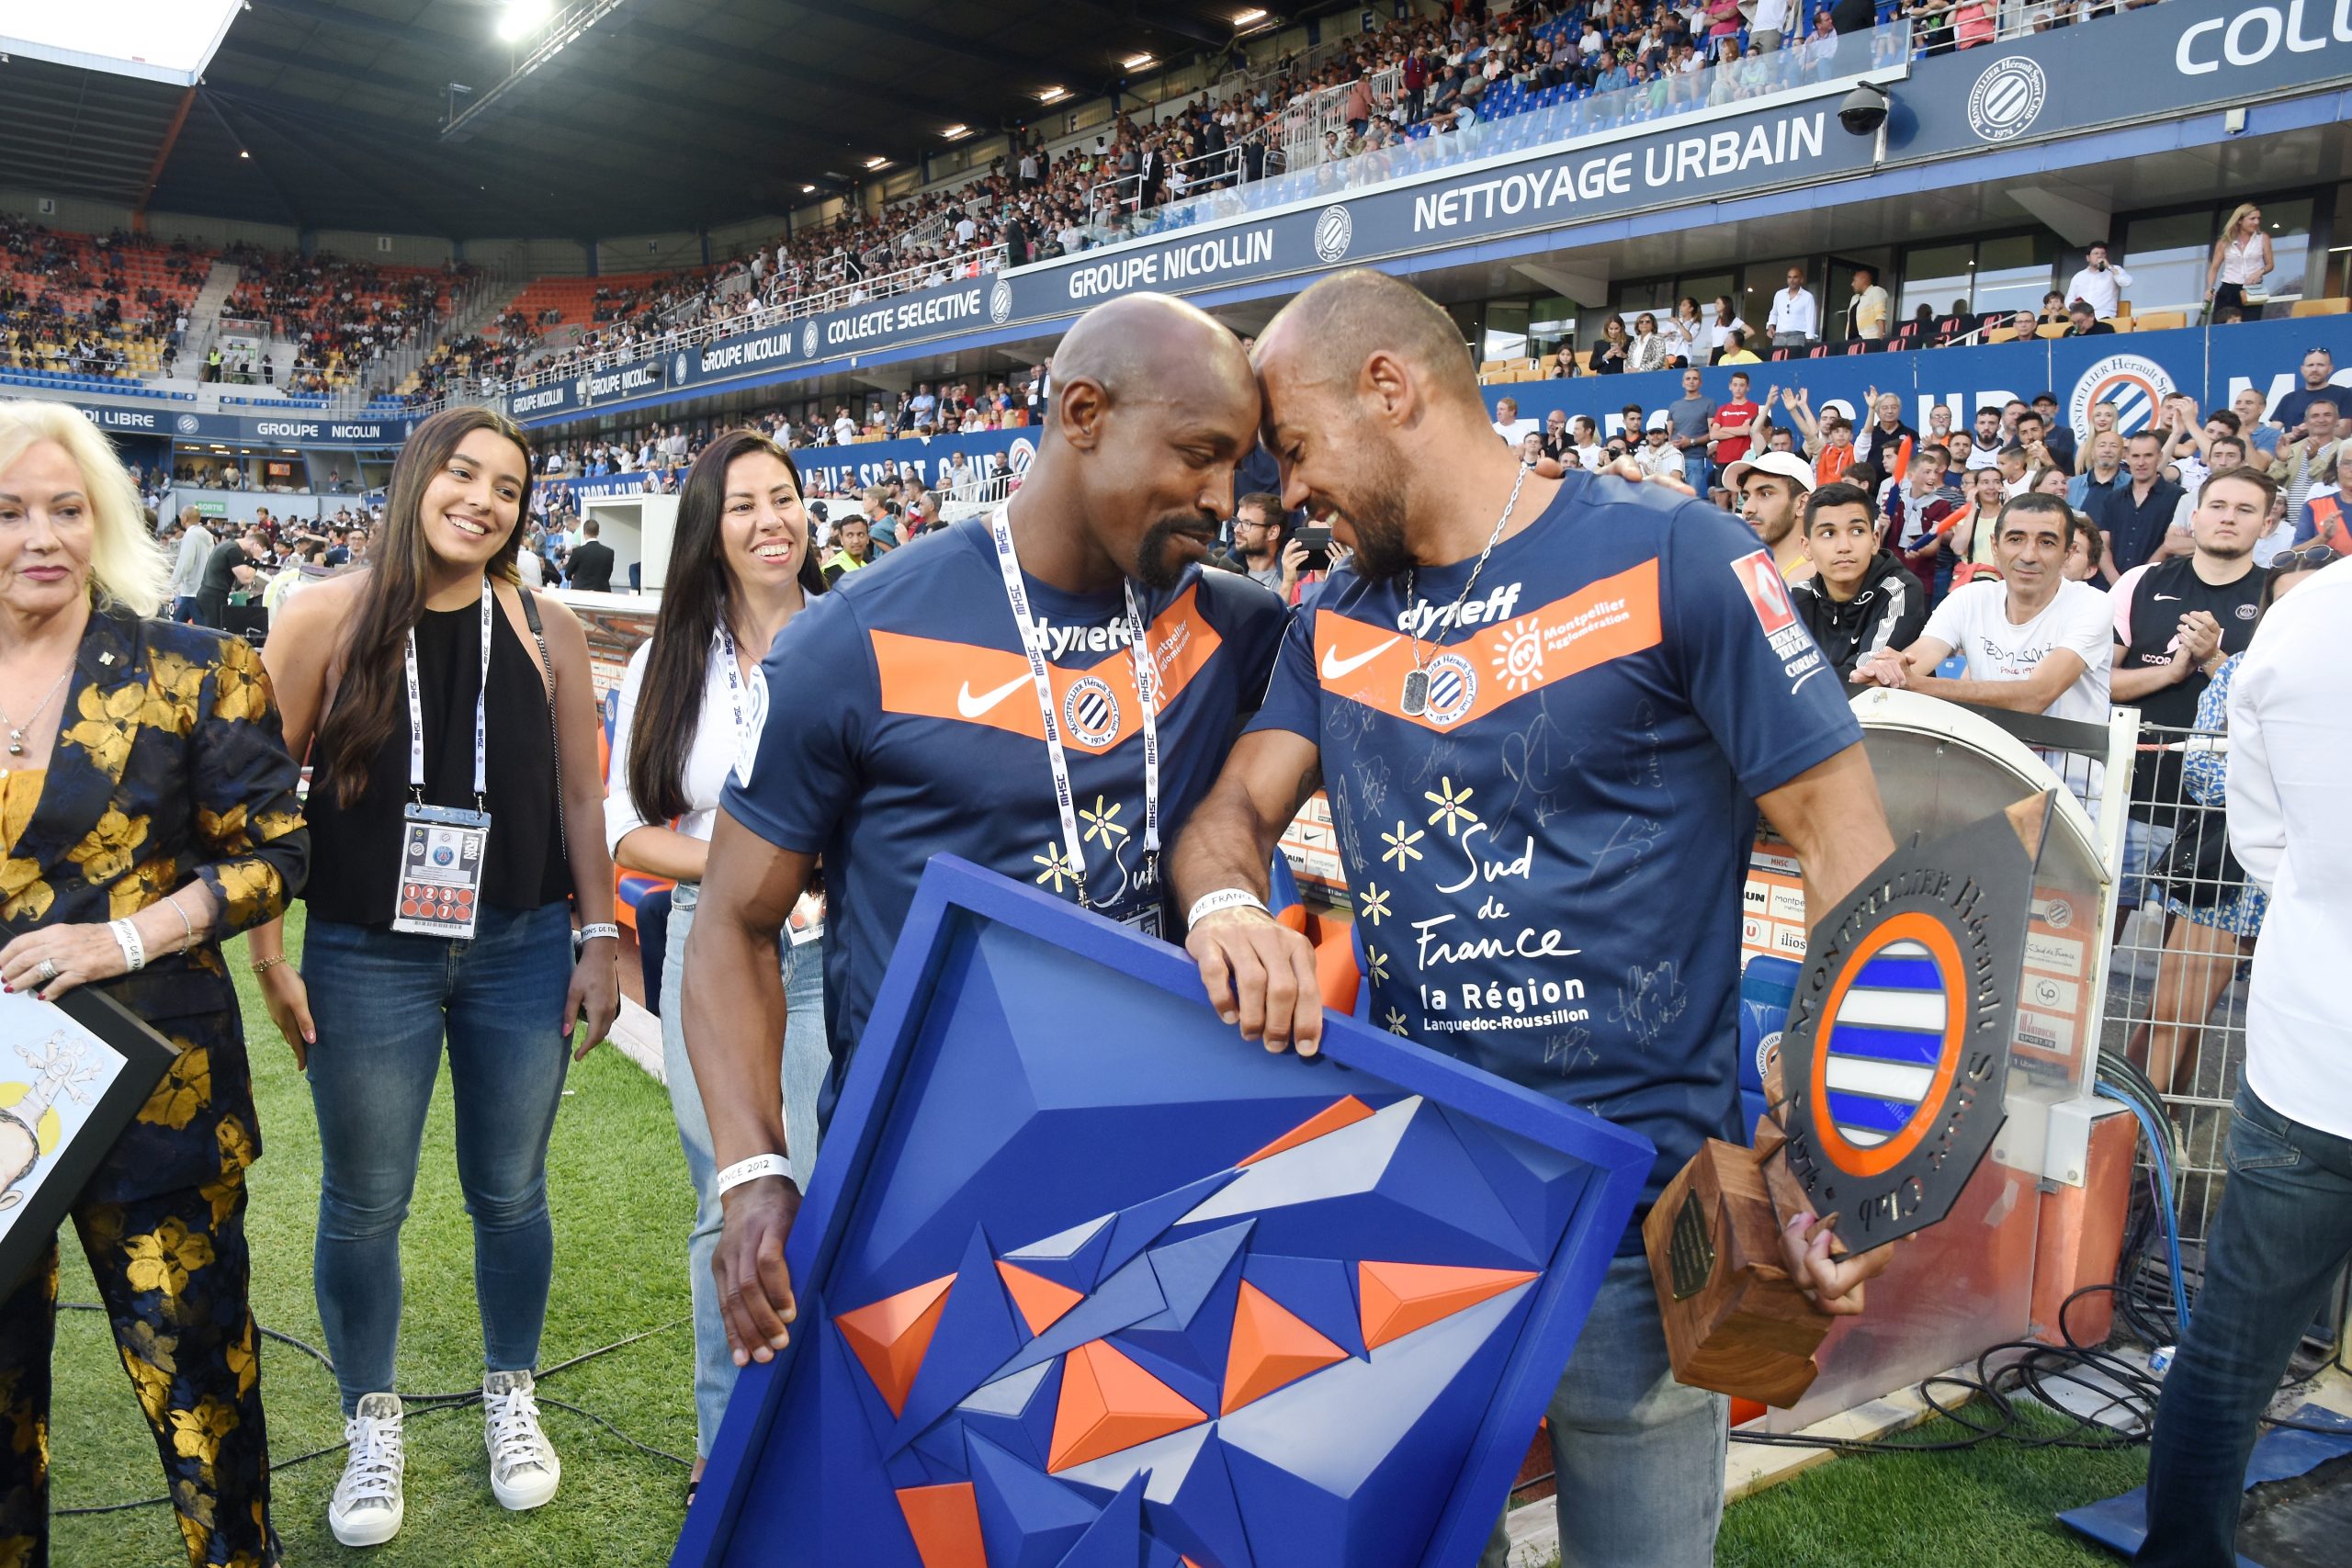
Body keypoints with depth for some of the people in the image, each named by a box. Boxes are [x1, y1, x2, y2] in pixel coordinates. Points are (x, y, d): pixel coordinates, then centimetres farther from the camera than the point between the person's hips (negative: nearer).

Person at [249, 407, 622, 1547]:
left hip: (522, 951, 1)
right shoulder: (330, 617, -3)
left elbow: (580, 797, 6)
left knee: (509, 1193, 12)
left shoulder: (546, 631, 1)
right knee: (363, 1205, 10)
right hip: (365, 960, -1)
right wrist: (268, 954, -4)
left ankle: (511, 1397, 34)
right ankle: (372, 1423, 32)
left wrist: (599, 939, 3)